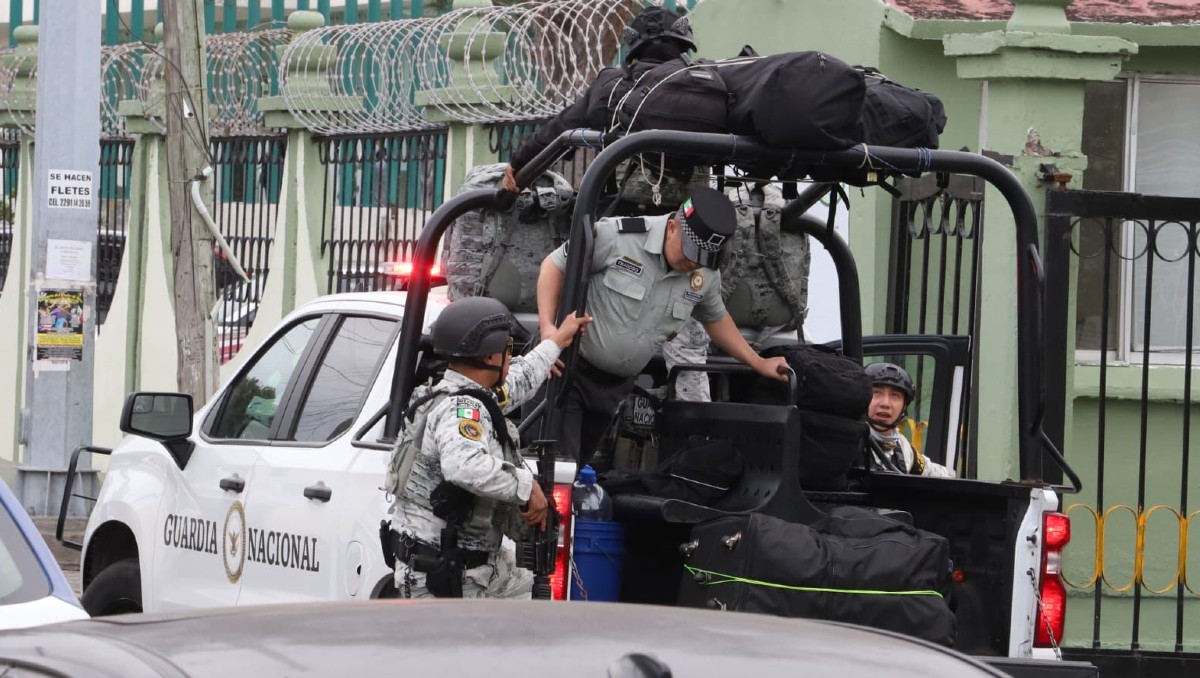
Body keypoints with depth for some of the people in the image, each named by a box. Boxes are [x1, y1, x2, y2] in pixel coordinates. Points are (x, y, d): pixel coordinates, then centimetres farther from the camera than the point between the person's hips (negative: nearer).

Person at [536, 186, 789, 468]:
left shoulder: (706, 275, -1)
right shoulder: (618, 237, -20)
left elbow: (715, 318, 20)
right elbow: (555, 265, -11)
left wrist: (759, 364, 19)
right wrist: (547, 326, -23)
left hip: (615, 385, 6)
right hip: (570, 368, -6)